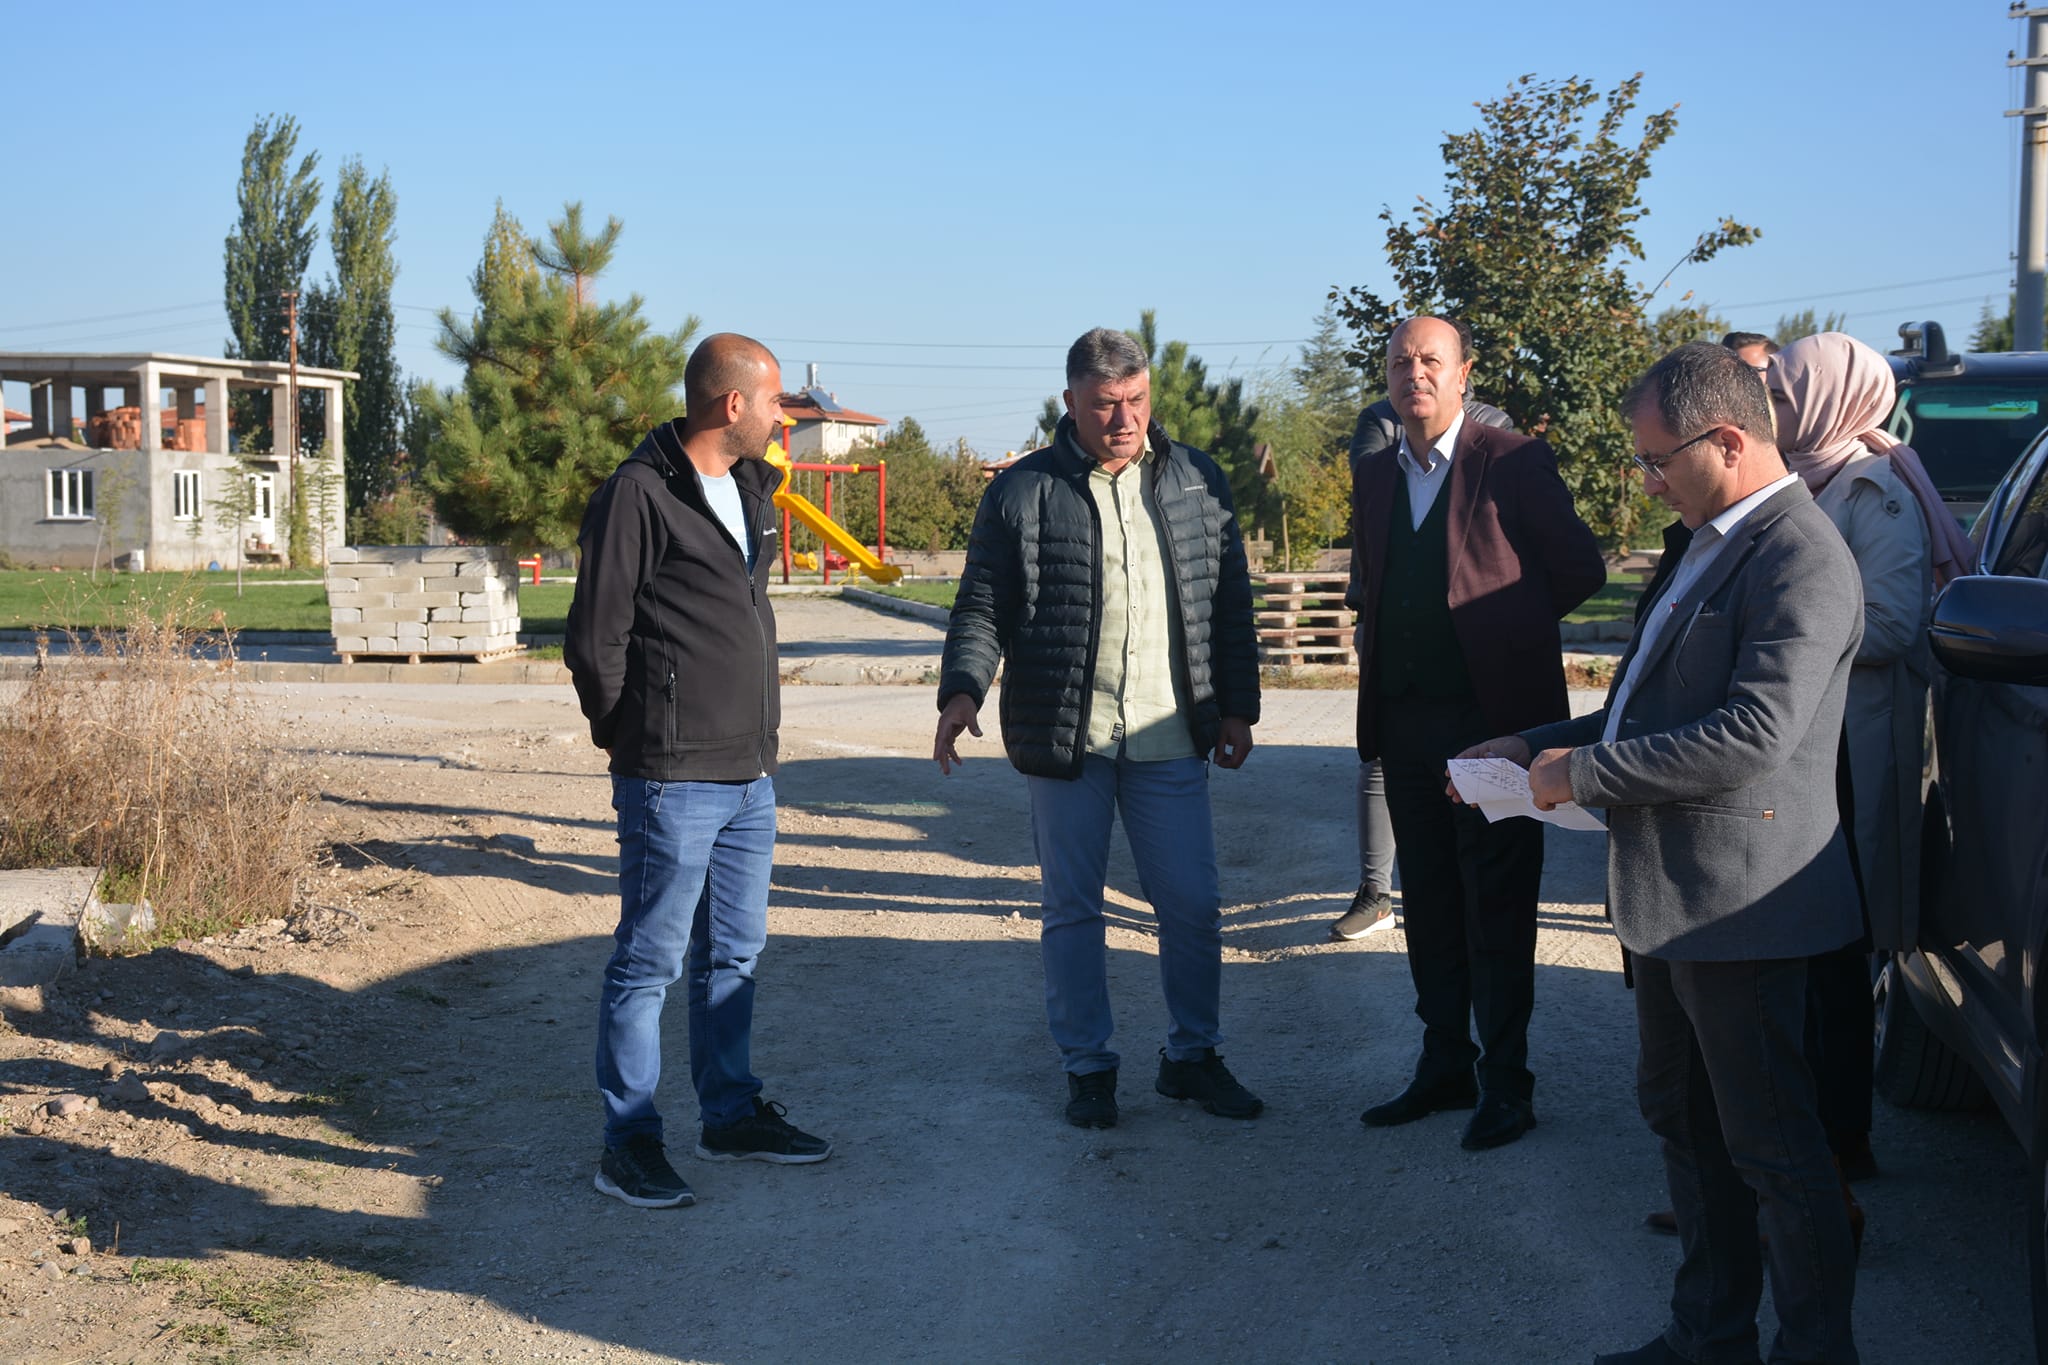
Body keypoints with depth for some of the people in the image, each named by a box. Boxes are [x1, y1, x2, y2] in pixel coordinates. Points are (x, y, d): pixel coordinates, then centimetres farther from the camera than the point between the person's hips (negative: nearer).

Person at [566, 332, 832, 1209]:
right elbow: (594, 641, -12)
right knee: (651, 959, 1)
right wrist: (637, 737, -3)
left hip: (749, 775, 8)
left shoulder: (749, 487, 14)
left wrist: (756, 737, 13)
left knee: (734, 953, 17)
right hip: (673, 780, -8)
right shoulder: (638, 495, -14)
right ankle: (628, 1143, 11)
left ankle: (732, 1116, 29)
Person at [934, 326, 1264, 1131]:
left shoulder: (1197, 482, 9)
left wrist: (1238, 707, 9)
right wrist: (963, 690, -15)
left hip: (1170, 737, 2)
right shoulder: (1022, 492, 0)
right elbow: (982, 605, 0)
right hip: (1063, 737, -2)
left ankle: (1192, 1056, 25)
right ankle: (1087, 1067, 21)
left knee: (1192, 906, 7)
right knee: (1071, 910, 7)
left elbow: (1230, 601, 12)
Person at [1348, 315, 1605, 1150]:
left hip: (1493, 716, -6)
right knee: (1429, 902, 13)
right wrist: (1377, 645, 10)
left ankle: (1505, 1083, 11)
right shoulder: (1375, 476, 12)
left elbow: (1580, 570, -1)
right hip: (1405, 720, 6)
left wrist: (1503, 626, 3)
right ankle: (1444, 1066, 24)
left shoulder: (1513, 462, -6)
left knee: (1496, 907, 1)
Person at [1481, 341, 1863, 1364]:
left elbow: (1754, 735, -28)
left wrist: (1585, 772, -20)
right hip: (1670, 896, 11)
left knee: (1772, 1146, 1)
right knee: (1682, 1118, 19)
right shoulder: (1703, 544, 14)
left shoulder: (1800, 559, -18)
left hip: (1738, 899, -11)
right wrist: (1535, 746, 11)